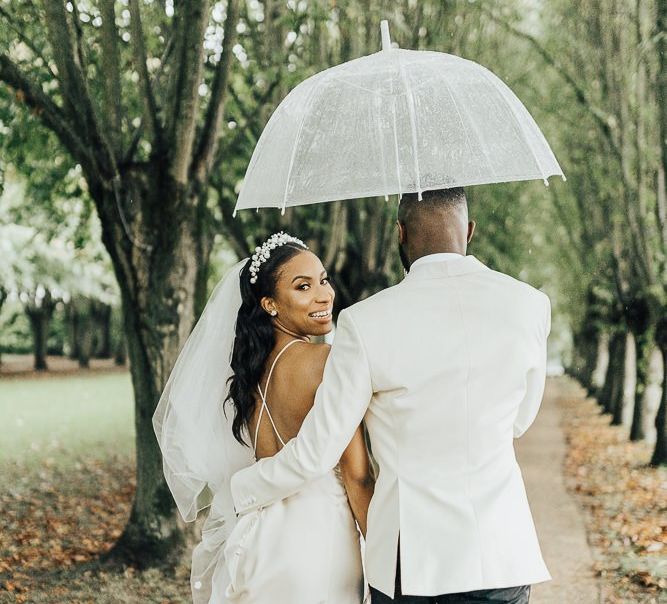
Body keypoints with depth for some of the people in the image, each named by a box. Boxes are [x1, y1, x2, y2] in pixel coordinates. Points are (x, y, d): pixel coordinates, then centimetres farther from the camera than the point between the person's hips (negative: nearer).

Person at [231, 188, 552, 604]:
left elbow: (316, 453, -5)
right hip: (498, 554, 2)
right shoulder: (529, 305, -4)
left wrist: (240, 491, 13)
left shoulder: (366, 323, -10)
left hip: (405, 556, -1)